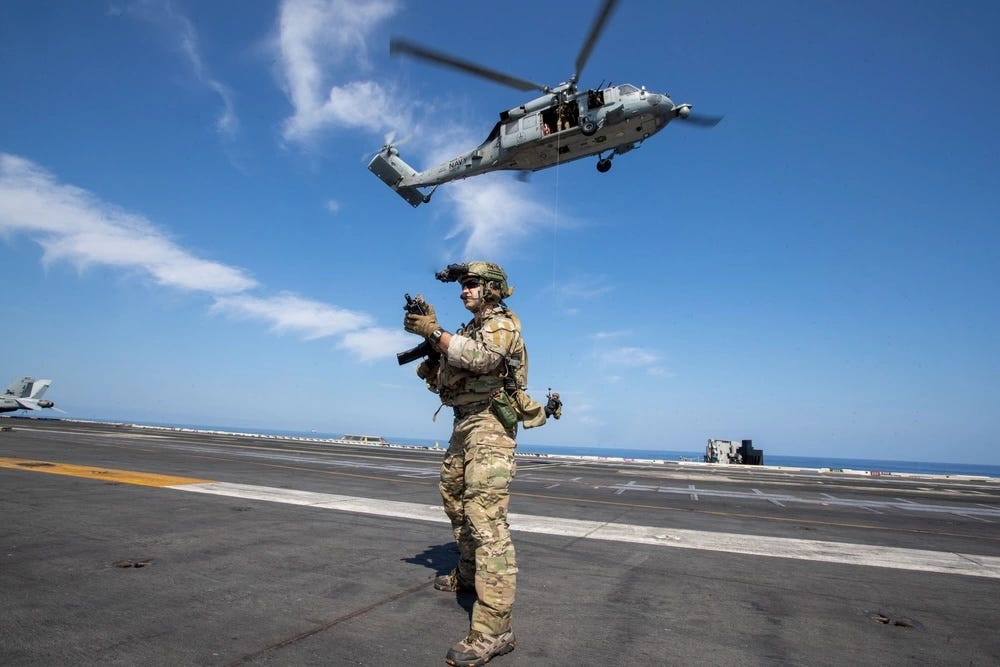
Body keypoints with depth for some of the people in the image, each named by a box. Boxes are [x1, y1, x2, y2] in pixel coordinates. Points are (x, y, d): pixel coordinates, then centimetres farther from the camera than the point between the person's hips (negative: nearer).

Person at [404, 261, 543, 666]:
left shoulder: (501, 324, -7)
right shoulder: (469, 330, 19)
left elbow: (483, 358, -30)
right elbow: (442, 383, 19)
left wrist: (434, 332, -30)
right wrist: (429, 368, -2)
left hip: (489, 425, -10)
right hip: (464, 425, 10)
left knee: (486, 518, -18)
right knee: (454, 500, 22)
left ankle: (493, 629, -19)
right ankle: (469, 575, 42)